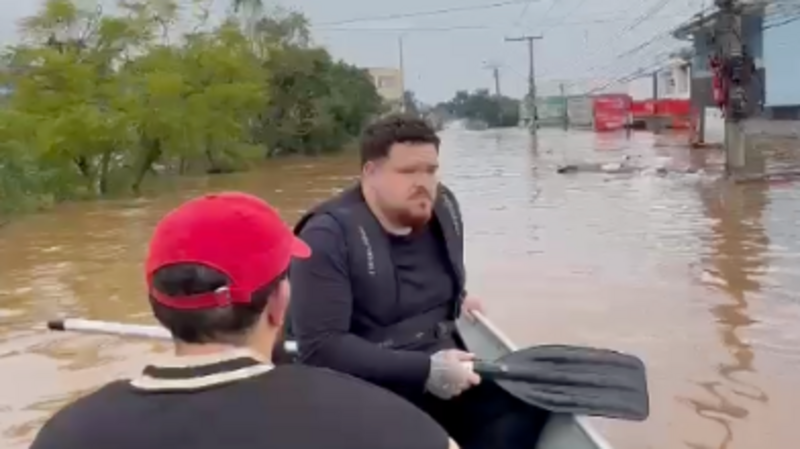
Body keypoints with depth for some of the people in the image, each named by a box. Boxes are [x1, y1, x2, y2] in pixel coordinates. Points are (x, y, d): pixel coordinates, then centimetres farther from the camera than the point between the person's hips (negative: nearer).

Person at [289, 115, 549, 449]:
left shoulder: (443, 207, 6)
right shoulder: (328, 236, -15)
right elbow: (320, 348, -22)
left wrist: (459, 300, 10)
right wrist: (424, 370, -24)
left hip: (447, 371, 7)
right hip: (373, 390, -6)